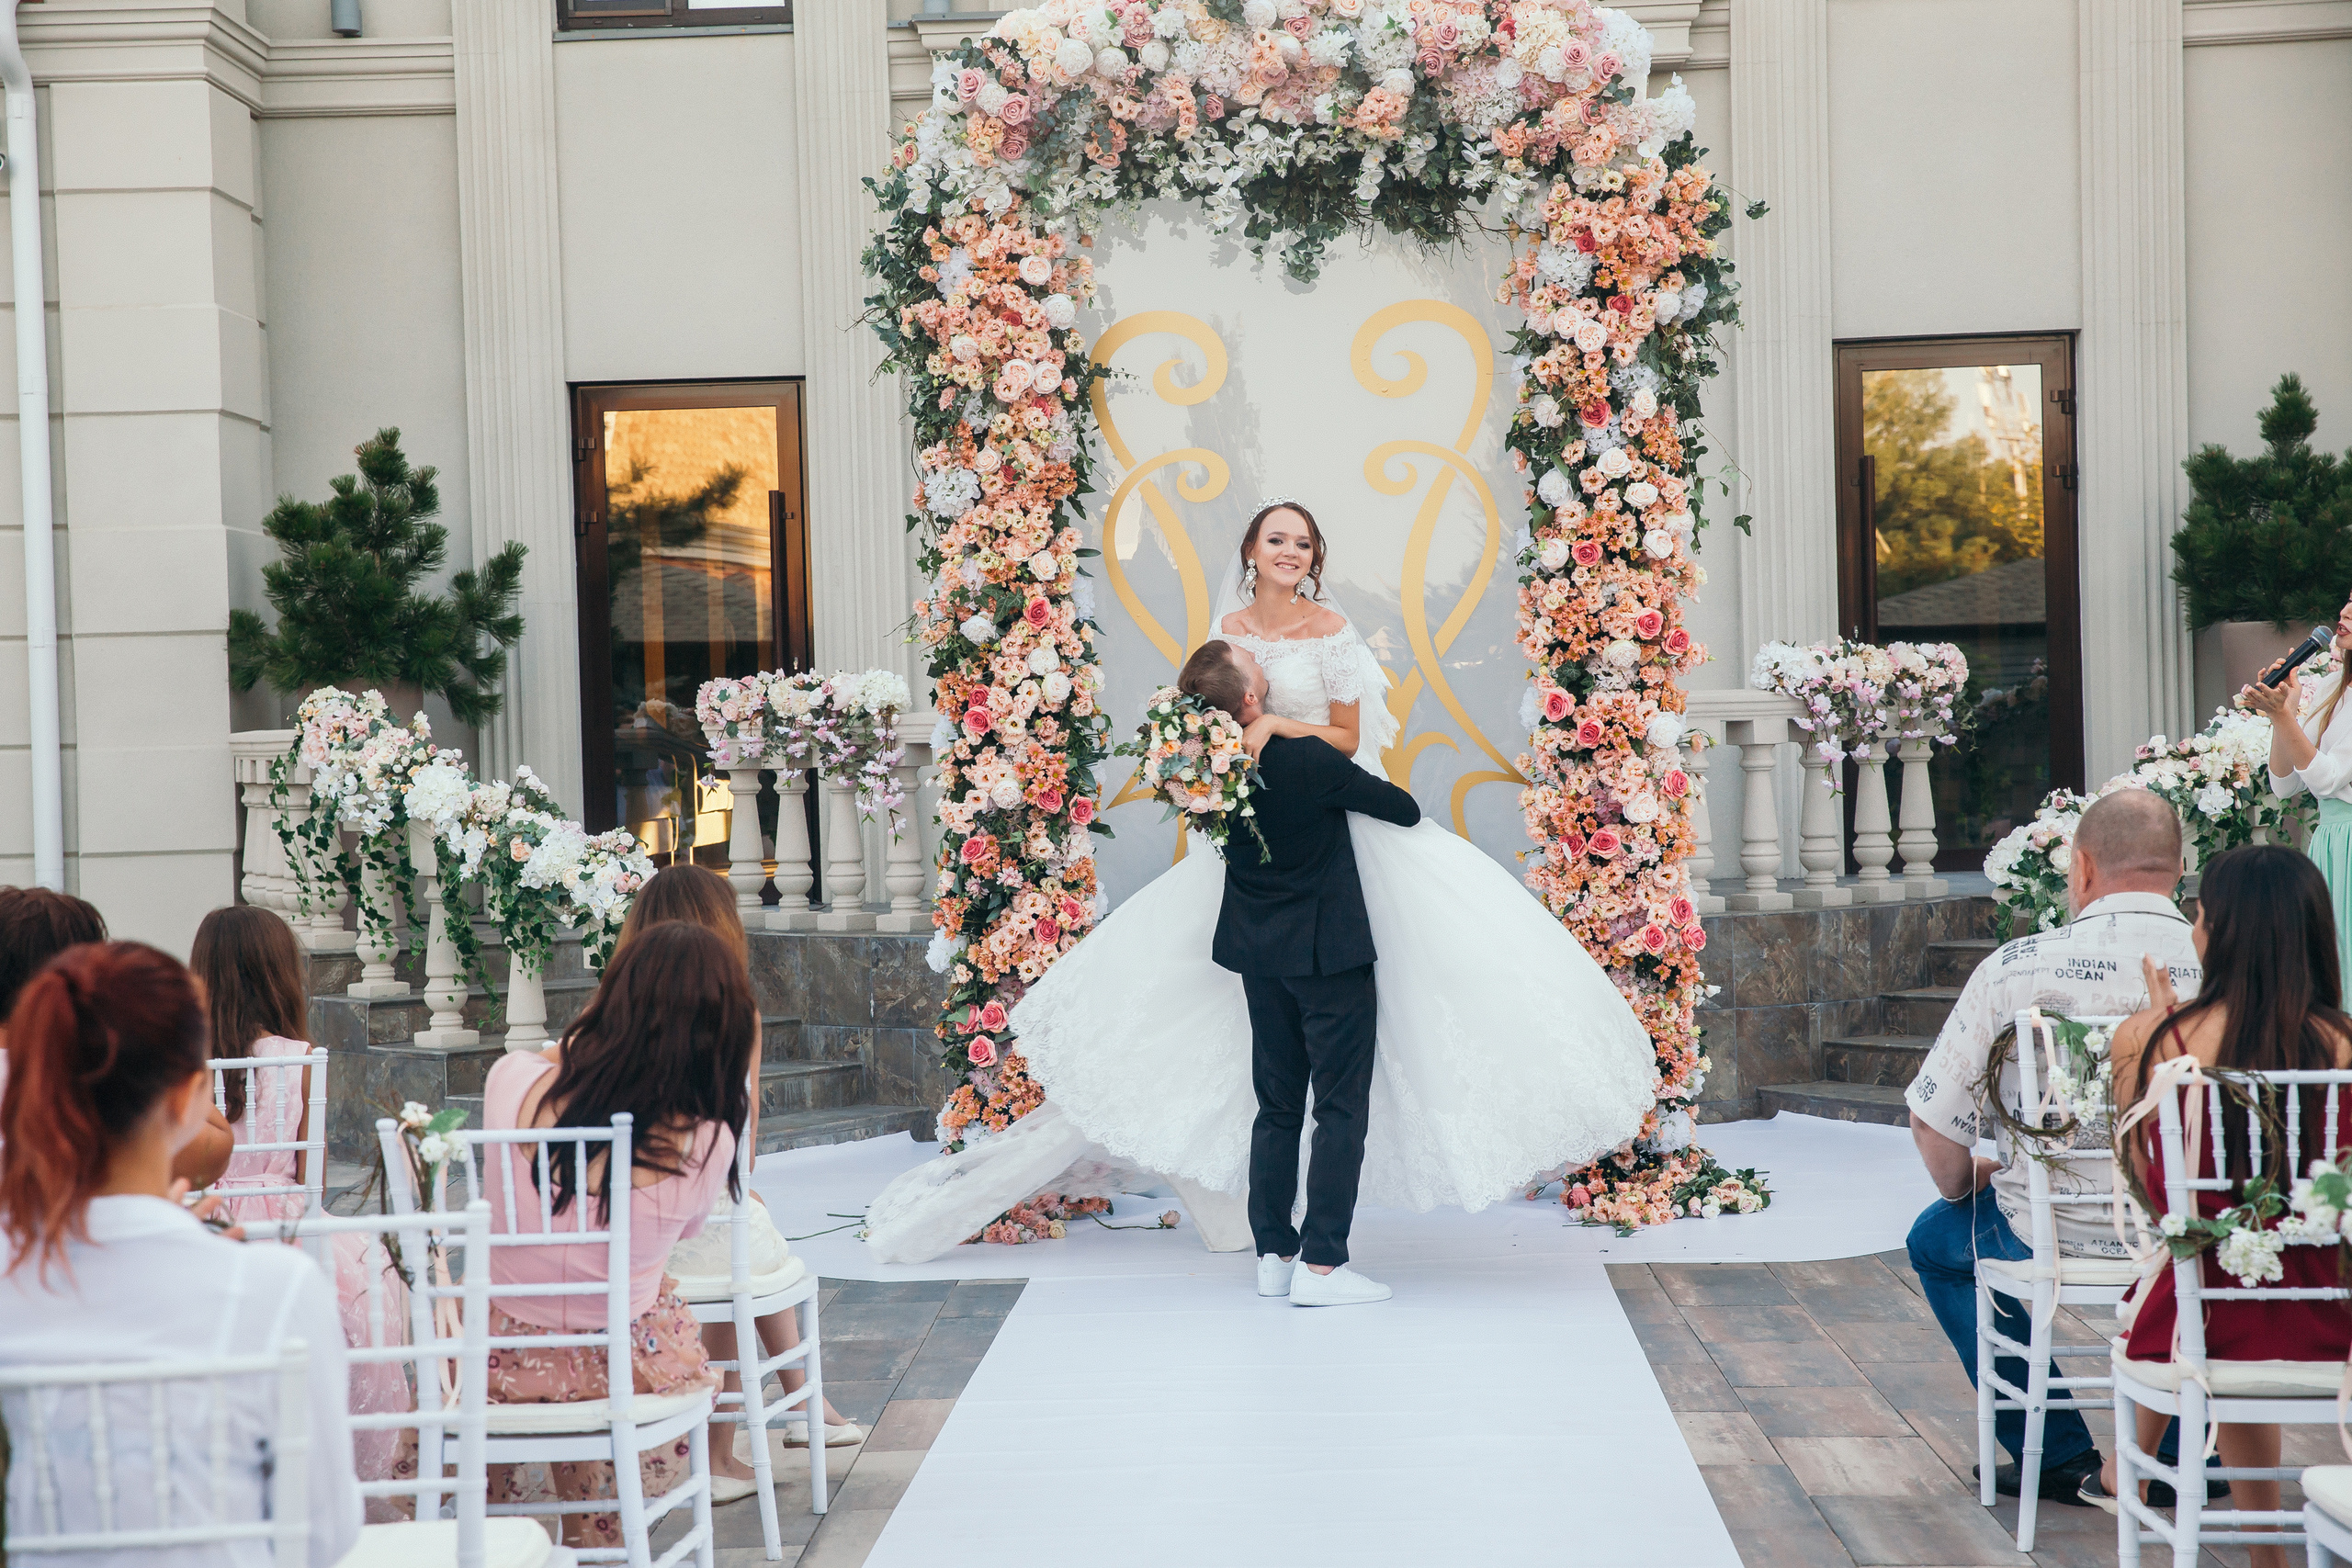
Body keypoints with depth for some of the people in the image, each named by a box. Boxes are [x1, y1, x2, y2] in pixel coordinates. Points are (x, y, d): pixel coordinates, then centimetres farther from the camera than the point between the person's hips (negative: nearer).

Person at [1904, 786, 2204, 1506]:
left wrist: (1965, 1185, 16)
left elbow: (1934, 1119, -7)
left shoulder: (2017, 967, -13)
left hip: (2053, 1239, -3)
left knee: (1937, 1239, 29)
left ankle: (2060, 1456, 22)